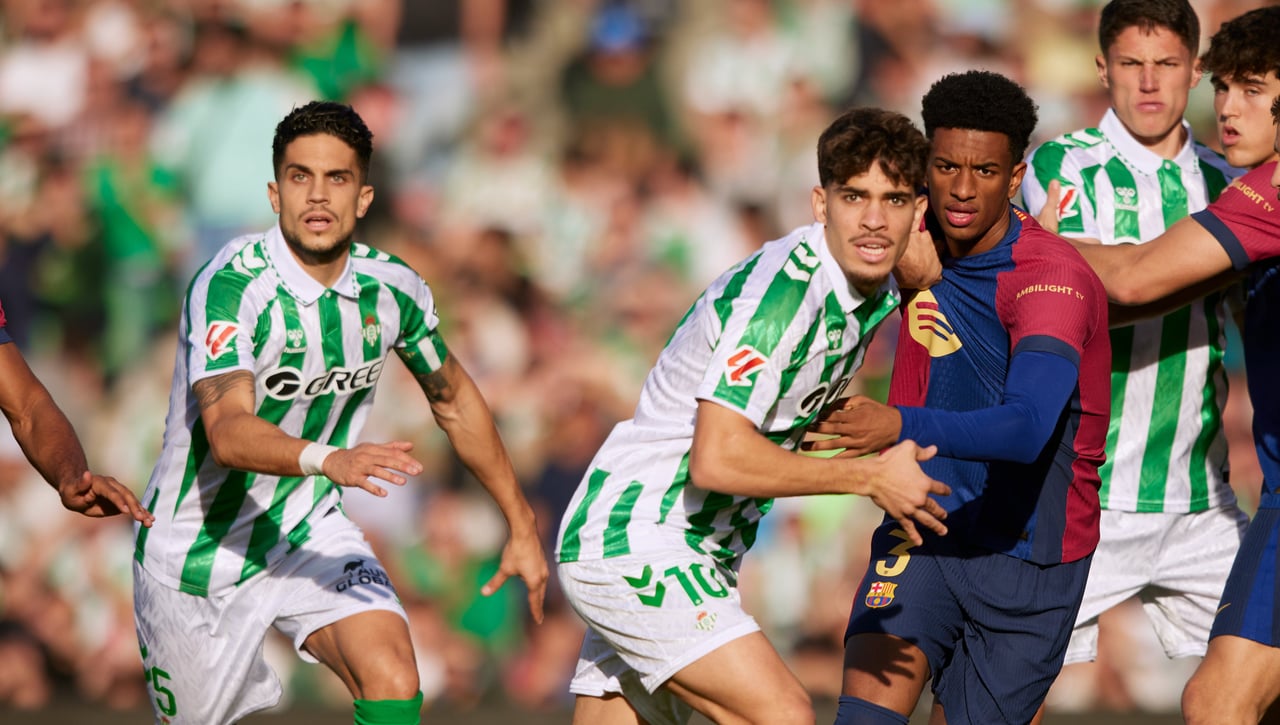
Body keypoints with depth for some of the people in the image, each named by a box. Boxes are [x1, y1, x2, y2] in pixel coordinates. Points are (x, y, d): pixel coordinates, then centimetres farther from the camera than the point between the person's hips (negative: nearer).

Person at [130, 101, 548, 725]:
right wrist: (328, 459, -55)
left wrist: (521, 526, 16)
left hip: (309, 532, 4)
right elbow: (228, 431, -37)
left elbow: (454, 401, 13)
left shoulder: (393, 288, -6)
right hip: (197, 549, -3)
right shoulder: (230, 287, -24)